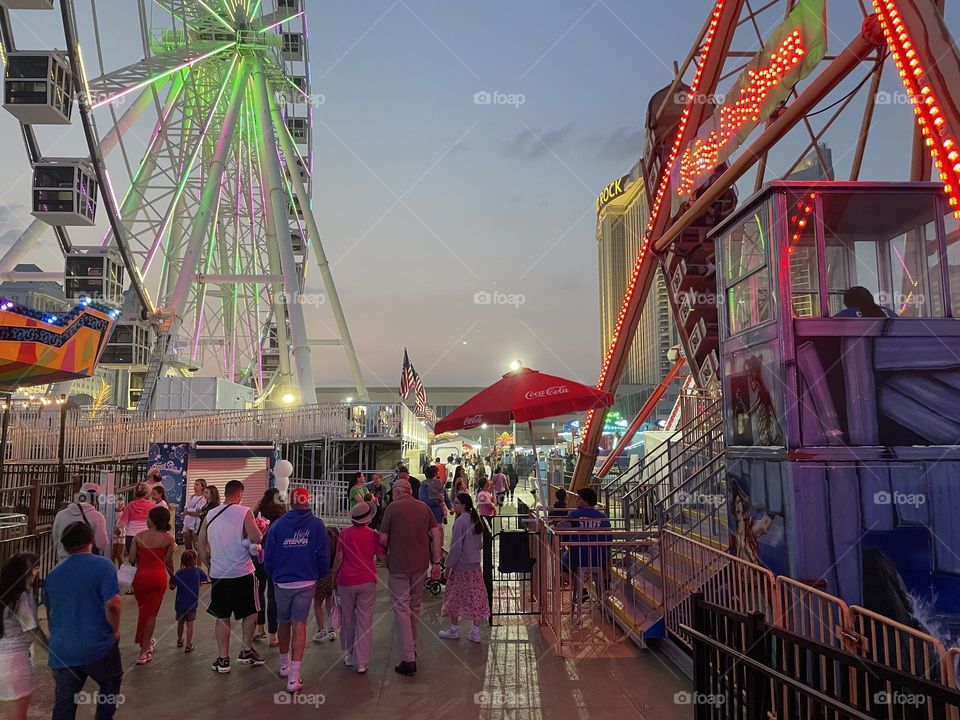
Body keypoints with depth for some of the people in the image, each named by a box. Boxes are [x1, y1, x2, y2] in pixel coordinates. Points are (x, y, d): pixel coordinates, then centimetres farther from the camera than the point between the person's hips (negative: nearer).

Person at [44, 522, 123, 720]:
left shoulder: (53, 574, 8)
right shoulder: (102, 566, -11)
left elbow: (49, 612, 19)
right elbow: (112, 604, -19)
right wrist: (115, 630, -3)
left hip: (61, 650, 5)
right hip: (98, 647, -4)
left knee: (64, 703, 14)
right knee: (111, 683, 21)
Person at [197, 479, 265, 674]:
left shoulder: (210, 515, 5)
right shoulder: (244, 513, -10)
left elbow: (201, 545, 10)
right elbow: (256, 539, -17)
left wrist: (210, 566, 18)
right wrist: (260, 528, 4)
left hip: (218, 575, 4)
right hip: (243, 573, -4)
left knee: (222, 617, 11)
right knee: (250, 612, 15)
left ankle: (223, 659, 14)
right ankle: (246, 651, 16)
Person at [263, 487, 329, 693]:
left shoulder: (277, 525, -3)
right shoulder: (317, 524, -7)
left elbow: (268, 556, 0)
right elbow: (323, 555, -6)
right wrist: (320, 574, 12)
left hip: (282, 582, 2)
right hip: (307, 582, -1)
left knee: (284, 624, 19)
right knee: (299, 625, 0)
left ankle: (284, 665, 38)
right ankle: (294, 676, -6)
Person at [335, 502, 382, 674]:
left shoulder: (344, 533, -1)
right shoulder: (373, 535, -1)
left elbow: (339, 558, -1)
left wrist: (334, 576, 11)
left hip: (346, 581, 1)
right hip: (367, 581, -1)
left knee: (347, 619, 16)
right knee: (365, 621, 2)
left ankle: (348, 655, 25)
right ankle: (362, 662, 1)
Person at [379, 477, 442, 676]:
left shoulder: (393, 507, -4)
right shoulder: (424, 507, 7)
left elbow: (383, 538, -4)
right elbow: (436, 534, 3)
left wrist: (385, 556, 14)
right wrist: (436, 562, 6)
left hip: (399, 565, -5)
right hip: (420, 564, 5)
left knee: (401, 610, -1)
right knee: (415, 608, 20)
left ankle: (408, 659, -4)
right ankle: (412, 649, 33)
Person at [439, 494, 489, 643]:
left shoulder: (460, 521, -17)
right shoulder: (476, 519, 5)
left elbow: (455, 547, -17)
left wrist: (448, 566, -9)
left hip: (461, 566, -7)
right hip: (475, 565, 7)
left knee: (454, 597, 10)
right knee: (476, 597, 8)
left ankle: (454, 629, 21)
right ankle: (476, 632, 12)